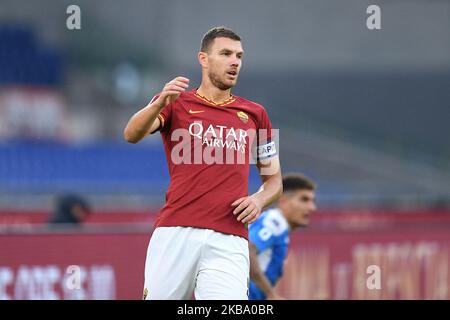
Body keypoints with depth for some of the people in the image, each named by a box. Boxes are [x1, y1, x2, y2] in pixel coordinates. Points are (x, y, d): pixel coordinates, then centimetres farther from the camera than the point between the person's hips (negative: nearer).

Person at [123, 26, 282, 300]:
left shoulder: (255, 114, 18)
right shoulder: (176, 104, 10)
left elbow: (274, 179, 24)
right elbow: (132, 134, -8)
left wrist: (259, 200, 0)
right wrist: (159, 104, -28)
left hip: (228, 243, 1)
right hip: (176, 235, -1)